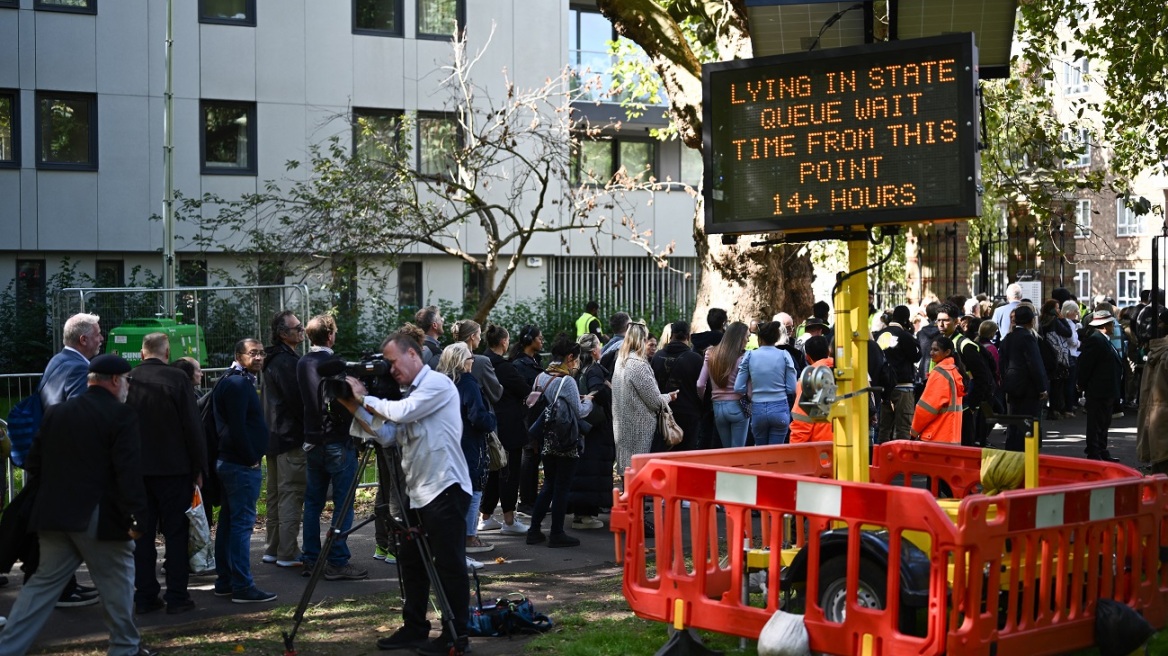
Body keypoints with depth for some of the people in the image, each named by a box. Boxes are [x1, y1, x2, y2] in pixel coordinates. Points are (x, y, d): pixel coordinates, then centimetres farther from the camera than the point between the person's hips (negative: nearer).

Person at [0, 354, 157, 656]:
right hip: (100, 517, -6)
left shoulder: (55, 412, 8)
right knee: (117, 581, 10)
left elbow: (34, 463, 13)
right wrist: (136, 516, -15)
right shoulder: (121, 416, -10)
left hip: (55, 514, 6)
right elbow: (128, 472, -17)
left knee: (44, 583, 12)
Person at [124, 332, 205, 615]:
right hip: (173, 468, -3)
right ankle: (177, 597, 3)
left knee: (143, 532, 10)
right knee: (176, 532, 3)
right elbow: (192, 426, -9)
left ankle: (145, 597, 12)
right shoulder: (176, 379, -10)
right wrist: (198, 467, -1)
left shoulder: (128, 380, 0)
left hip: (137, 469, 4)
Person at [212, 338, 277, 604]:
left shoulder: (231, 382, 18)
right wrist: (251, 460, -15)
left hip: (229, 462, 11)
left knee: (228, 522, 13)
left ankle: (224, 582, 20)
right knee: (242, 523, -9)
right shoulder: (238, 385, -15)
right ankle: (242, 587, -8)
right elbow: (237, 428, -22)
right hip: (242, 466, -11)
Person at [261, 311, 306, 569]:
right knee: (292, 494, -8)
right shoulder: (287, 362, -16)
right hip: (291, 437, -10)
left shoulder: (273, 360, 16)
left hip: (274, 437, 10)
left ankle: (273, 549, 21)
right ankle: (288, 554, -8)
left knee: (276, 494, 15)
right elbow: (297, 400, -19)